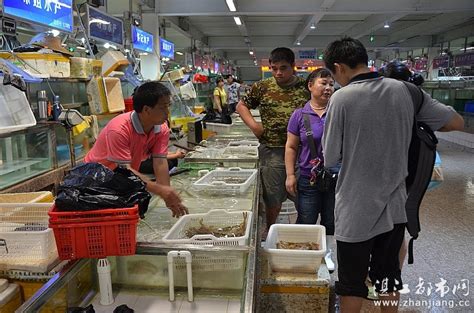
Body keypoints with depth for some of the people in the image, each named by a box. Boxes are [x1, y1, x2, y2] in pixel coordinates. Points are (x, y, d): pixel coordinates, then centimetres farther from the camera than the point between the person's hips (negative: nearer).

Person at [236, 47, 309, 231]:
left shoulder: (306, 87, 3)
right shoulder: (263, 87, 2)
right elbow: (241, 106, 11)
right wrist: (253, 125, -4)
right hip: (272, 150, -1)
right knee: (273, 197, 9)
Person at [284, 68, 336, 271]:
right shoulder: (300, 115, -5)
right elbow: (291, 147, -1)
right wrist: (290, 175, -7)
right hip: (309, 178, -1)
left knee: (330, 220, 17)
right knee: (306, 221, 9)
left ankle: (325, 252, 38)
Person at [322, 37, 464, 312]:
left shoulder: (342, 98, -16)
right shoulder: (404, 90, -2)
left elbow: (330, 159, -12)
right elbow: (457, 122, 6)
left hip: (356, 210, -4)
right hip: (394, 206, 5)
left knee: (352, 281, 12)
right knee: (389, 274, 21)